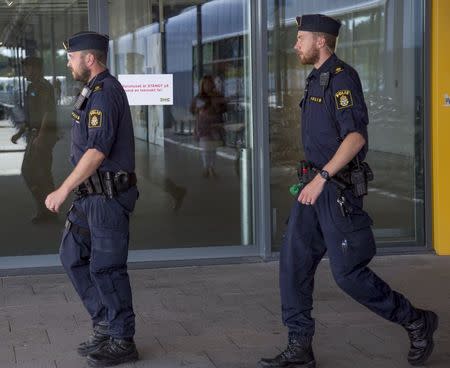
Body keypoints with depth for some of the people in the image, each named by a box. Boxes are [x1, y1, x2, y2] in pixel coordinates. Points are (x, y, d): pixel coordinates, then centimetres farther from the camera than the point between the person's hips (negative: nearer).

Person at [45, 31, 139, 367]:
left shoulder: (105, 92, -16)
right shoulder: (95, 91, 16)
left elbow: (97, 150, -24)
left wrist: (63, 191, -22)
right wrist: (71, 191, 21)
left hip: (108, 196, -10)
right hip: (93, 195, 10)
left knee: (106, 267, -3)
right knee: (73, 256, 13)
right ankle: (105, 324, 21)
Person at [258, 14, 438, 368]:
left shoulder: (342, 77, -14)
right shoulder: (317, 79, 16)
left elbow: (356, 136, -24)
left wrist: (322, 177, -28)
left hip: (337, 189, -9)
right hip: (315, 185, 9)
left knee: (349, 273, -5)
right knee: (293, 262, 3)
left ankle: (417, 322, 13)